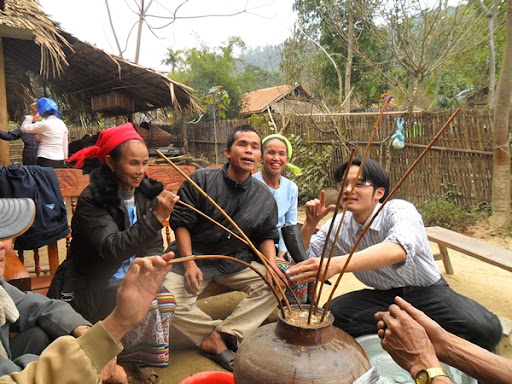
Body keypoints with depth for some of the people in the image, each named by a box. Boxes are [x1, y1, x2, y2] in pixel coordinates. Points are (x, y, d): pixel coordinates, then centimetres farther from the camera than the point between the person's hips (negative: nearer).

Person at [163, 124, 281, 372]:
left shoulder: (265, 198, -1)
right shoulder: (201, 180, -10)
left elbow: (266, 236, 8)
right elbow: (181, 223, -8)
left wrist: (271, 264, -12)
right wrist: (189, 263, -19)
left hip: (236, 261, 3)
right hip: (193, 256, -2)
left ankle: (218, 336, -20)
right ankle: (223, 340, -9)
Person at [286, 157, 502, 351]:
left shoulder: (399, 210, -22)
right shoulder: (338, 226, -5)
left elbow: (398, 249, -45)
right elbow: (303, 259, 0)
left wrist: (336, 264, -58)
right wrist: (310, 224, -18)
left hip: (427, 291, -3)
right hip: (383, 296, 4)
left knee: (485, 328, -28)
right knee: (332, 314, -20)